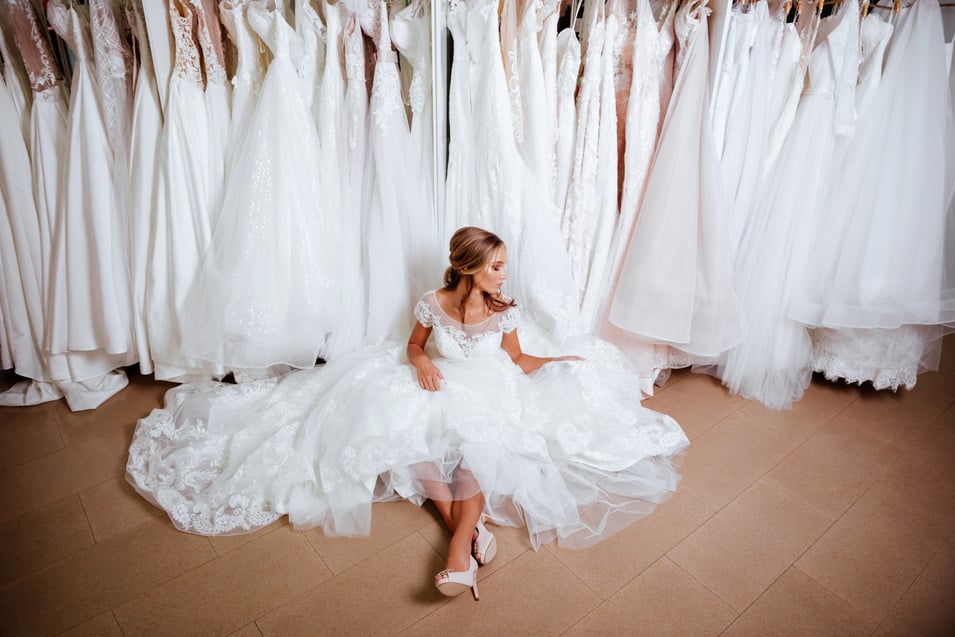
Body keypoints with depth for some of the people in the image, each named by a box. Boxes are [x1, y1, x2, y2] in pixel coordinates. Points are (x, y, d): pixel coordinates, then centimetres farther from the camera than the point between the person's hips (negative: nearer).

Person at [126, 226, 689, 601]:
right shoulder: (434, 304, -9)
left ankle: (460, 548, -32)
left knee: (478, 441, -34)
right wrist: (421, 363, -16)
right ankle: (467, 526, -28)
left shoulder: (505, 310, -6)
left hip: (486, 396, 0)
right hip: (439, 389, 1)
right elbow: (413, 349, 7)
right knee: (402, 424, -30)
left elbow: (517, 362, 5)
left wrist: (565, 362, -6)